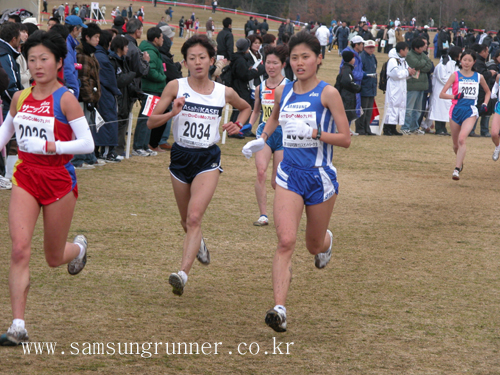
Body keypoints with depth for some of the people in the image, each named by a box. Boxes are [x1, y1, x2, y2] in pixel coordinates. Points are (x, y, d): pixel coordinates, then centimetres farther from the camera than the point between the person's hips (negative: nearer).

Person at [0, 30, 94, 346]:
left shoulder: (65, 99, -11)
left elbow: (87, 143, -13)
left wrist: (55, 146, -27)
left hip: (59, 179, -3)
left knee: (54, 258, 11)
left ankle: (79, 247, 49)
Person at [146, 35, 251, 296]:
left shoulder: (224, 93, -2)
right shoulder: (176, 87, -5)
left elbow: (245, 108, 21)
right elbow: (151, 122, -7)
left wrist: (238, 125, 2)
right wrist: (173, 113, -24)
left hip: (208, 159, -2)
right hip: (180, 157, 2)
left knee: (194, 217, -20)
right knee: (186, 221, 17)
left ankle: (182, 274, -28)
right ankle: (199, 244, 51)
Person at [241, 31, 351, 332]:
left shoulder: (328, 93, -9)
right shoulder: (283, 92, 5)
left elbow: (345, 139, -12)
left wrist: (312, 132, -24)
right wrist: (262, 139, 17)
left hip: (320, 176, -2)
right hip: (289, 174, 2)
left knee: (314, 245, 16)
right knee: (286, 242, -15)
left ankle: (327, 240, 55)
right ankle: (280, 309, -22)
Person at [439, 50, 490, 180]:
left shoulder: (479, 77, 6)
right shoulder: (455, 75, 1)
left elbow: (487, 92, 24)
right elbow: (442, 94, -4)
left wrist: (485, 104, 7)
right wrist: (455, 96, -20)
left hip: (470, 112, -1)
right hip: (456, 111, 1)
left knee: (462, 139, -23)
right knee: (456, 145, 11)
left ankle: (457, 170, -26)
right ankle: (460, 163, 41)